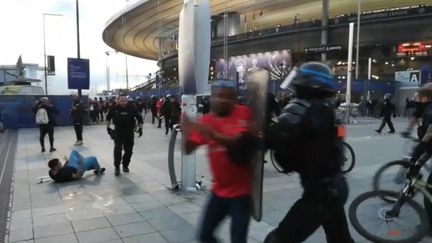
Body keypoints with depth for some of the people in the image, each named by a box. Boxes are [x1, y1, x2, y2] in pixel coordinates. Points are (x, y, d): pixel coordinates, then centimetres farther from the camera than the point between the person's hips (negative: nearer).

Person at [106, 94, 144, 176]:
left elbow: (139, 118, 1)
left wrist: (140, 128, -5)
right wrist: (108, 127, 7)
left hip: (129, 133, 1)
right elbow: (108, 117, 10)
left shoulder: (131, 108, -10)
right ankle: (117, 167, 3)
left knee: (129, 150, 8)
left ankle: (125, 165, 29)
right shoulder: (114, 109, -8)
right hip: (118, 133, -1)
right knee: (117, 149, -11)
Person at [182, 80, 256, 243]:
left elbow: (239, 142, -24)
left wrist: (213, 134, -37)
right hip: (219, 190, 5)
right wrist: (186, 133, -21)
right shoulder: (205, 120, 2)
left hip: (240, 191, -5)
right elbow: (188, 149, -1)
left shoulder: (243, 113, -11)